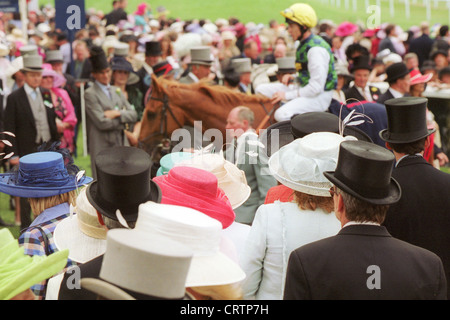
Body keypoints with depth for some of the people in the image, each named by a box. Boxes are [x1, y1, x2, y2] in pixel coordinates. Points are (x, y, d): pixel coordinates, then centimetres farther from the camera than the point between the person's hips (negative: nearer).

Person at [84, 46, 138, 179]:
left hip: (122, 145, 6)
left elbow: (133, 115, 8)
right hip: (102, 147, -6)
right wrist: (124, 121, -7)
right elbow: (101, 123, -16)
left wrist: (118, 114, -11)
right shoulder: (90, 94, -7)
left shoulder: (116, 91, 15)